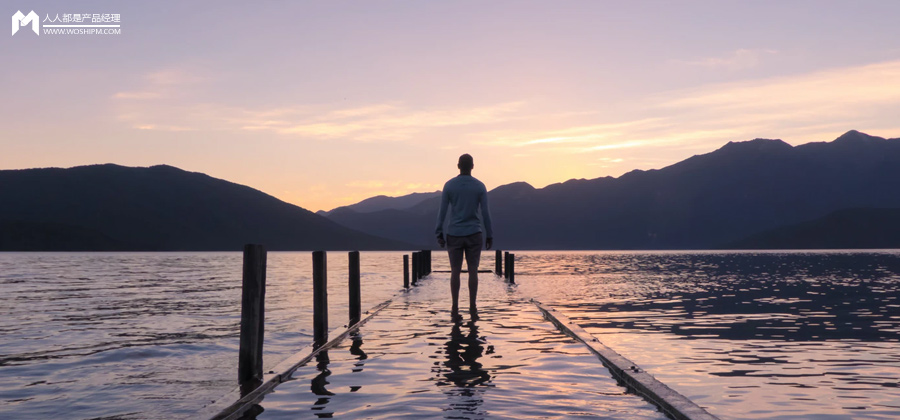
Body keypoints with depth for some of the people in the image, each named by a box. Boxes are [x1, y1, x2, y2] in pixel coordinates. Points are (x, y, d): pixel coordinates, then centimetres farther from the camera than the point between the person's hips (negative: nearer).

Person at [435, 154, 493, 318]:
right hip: (473, 235, 0)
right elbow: (485, 212, -5)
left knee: (455, 271, 6)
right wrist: (490, 236, 3)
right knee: (473, 270, 4)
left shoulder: (448, 185, -3)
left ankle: (455, 307, 5)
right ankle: (472, 307, 2)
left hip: (454, 235, 1)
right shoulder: (480, 187, -3)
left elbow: (442, 211, -4)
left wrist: (439, 234, 2)